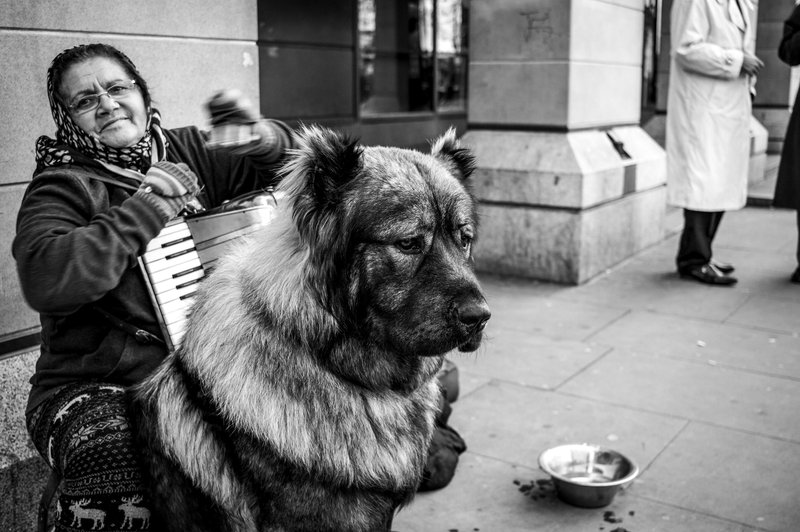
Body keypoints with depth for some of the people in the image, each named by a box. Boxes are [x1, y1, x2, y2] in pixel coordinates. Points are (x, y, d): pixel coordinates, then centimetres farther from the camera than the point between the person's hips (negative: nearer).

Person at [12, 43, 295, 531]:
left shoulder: (183, 152, 9)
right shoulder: (61, 187, -4)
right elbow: (45, 280, -25)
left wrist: (261, 137, -13)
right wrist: (147, 207, -19)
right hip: (97, 392, -4)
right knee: (121, 485, -35)